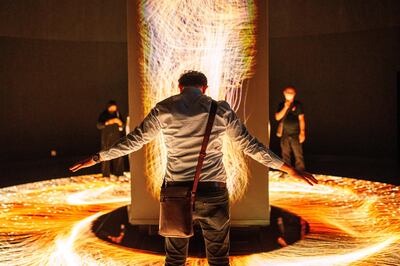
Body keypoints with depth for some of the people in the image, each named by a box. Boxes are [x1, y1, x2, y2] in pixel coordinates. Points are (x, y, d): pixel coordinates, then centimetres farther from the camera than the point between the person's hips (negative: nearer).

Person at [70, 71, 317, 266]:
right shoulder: (221, 109, -1)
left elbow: (133, 141, 4)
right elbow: (251, 145, 0)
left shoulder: (164, 109, 0)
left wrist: (96, 158, 17)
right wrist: (291, 170, 7)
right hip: (213, 192, -1)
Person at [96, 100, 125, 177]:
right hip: (107, 138, -2)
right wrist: (107, 122, -28)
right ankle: (106, 174, 1)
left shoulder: (118, 114, 4)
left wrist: (119, 122, -21)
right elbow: (99, 126, -11)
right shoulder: (103, 114, -2)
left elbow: (123, 125, 2)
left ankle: (117, 172, 7)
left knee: (118, 155, -2)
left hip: (117, 137, 2)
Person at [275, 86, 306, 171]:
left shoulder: (298, 104, -1)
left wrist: (302, 132, -8)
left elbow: (301, 119, -3)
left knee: (298, 156, -5)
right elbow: (277, 117, -2)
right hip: (285, 134, 3)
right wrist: (285, 108, -12)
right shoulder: (281, 105, 8)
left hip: (295, 134, -3)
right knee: (285, 156, 10)